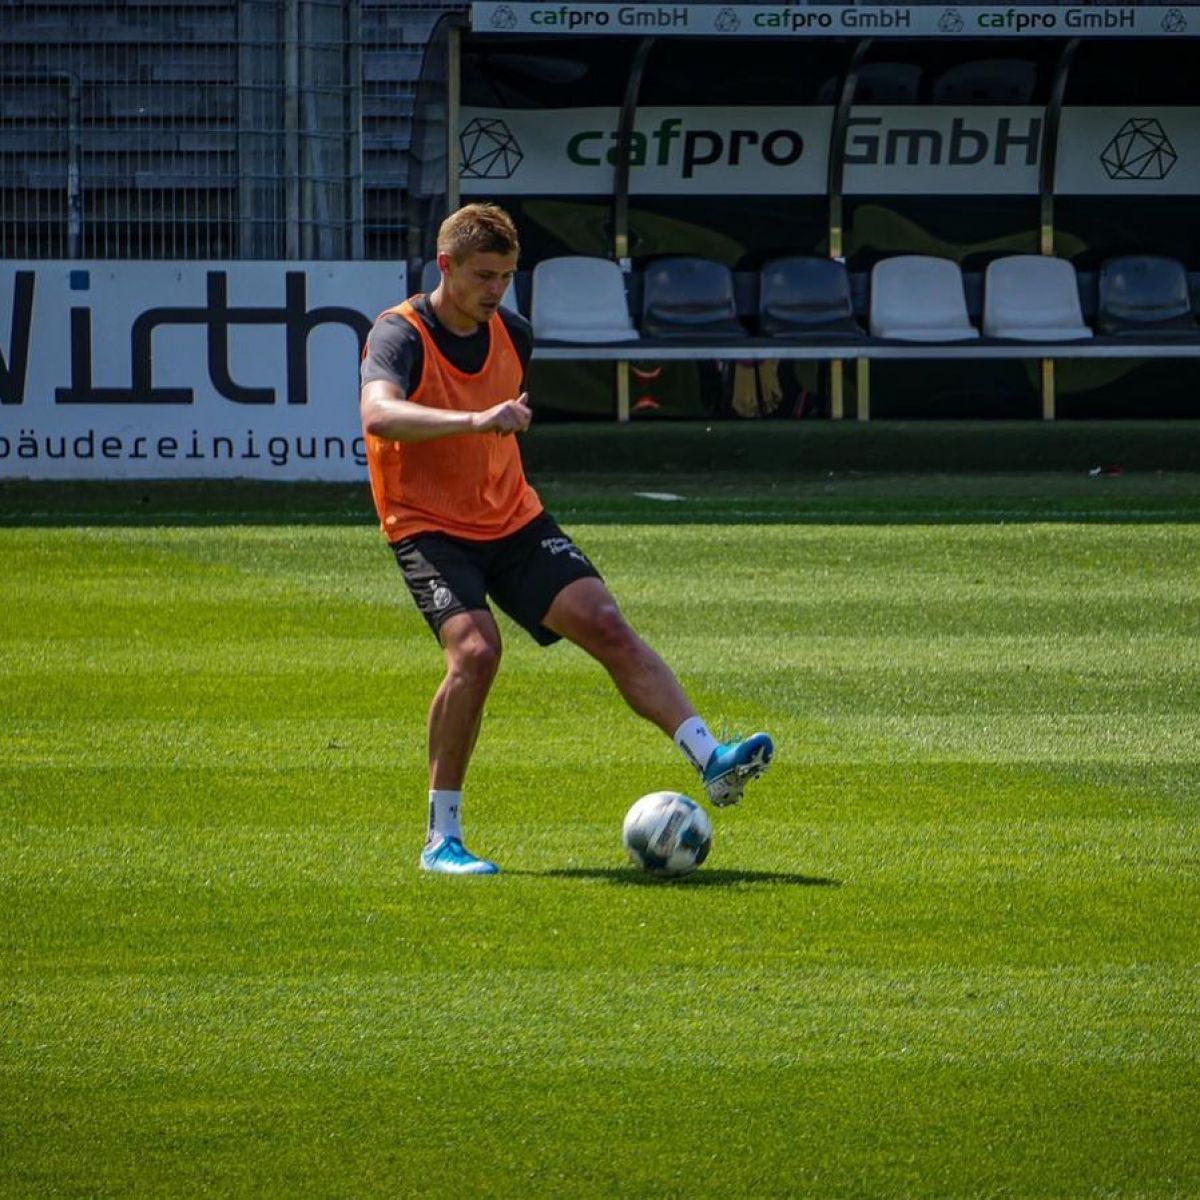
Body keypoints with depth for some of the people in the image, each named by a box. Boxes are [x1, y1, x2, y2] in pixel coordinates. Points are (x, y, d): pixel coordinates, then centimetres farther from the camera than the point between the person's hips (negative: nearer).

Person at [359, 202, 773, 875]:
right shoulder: (401, 334, -14)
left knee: (606, 624, -11)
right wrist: (475, 420, -47)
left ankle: (712, 762, -16)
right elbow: (378, 415, -36)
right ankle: (442, 838, -16)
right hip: (429, 527, -6)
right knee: (475, 649, -27)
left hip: (513, 518, 6)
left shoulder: (512, 335, 6)